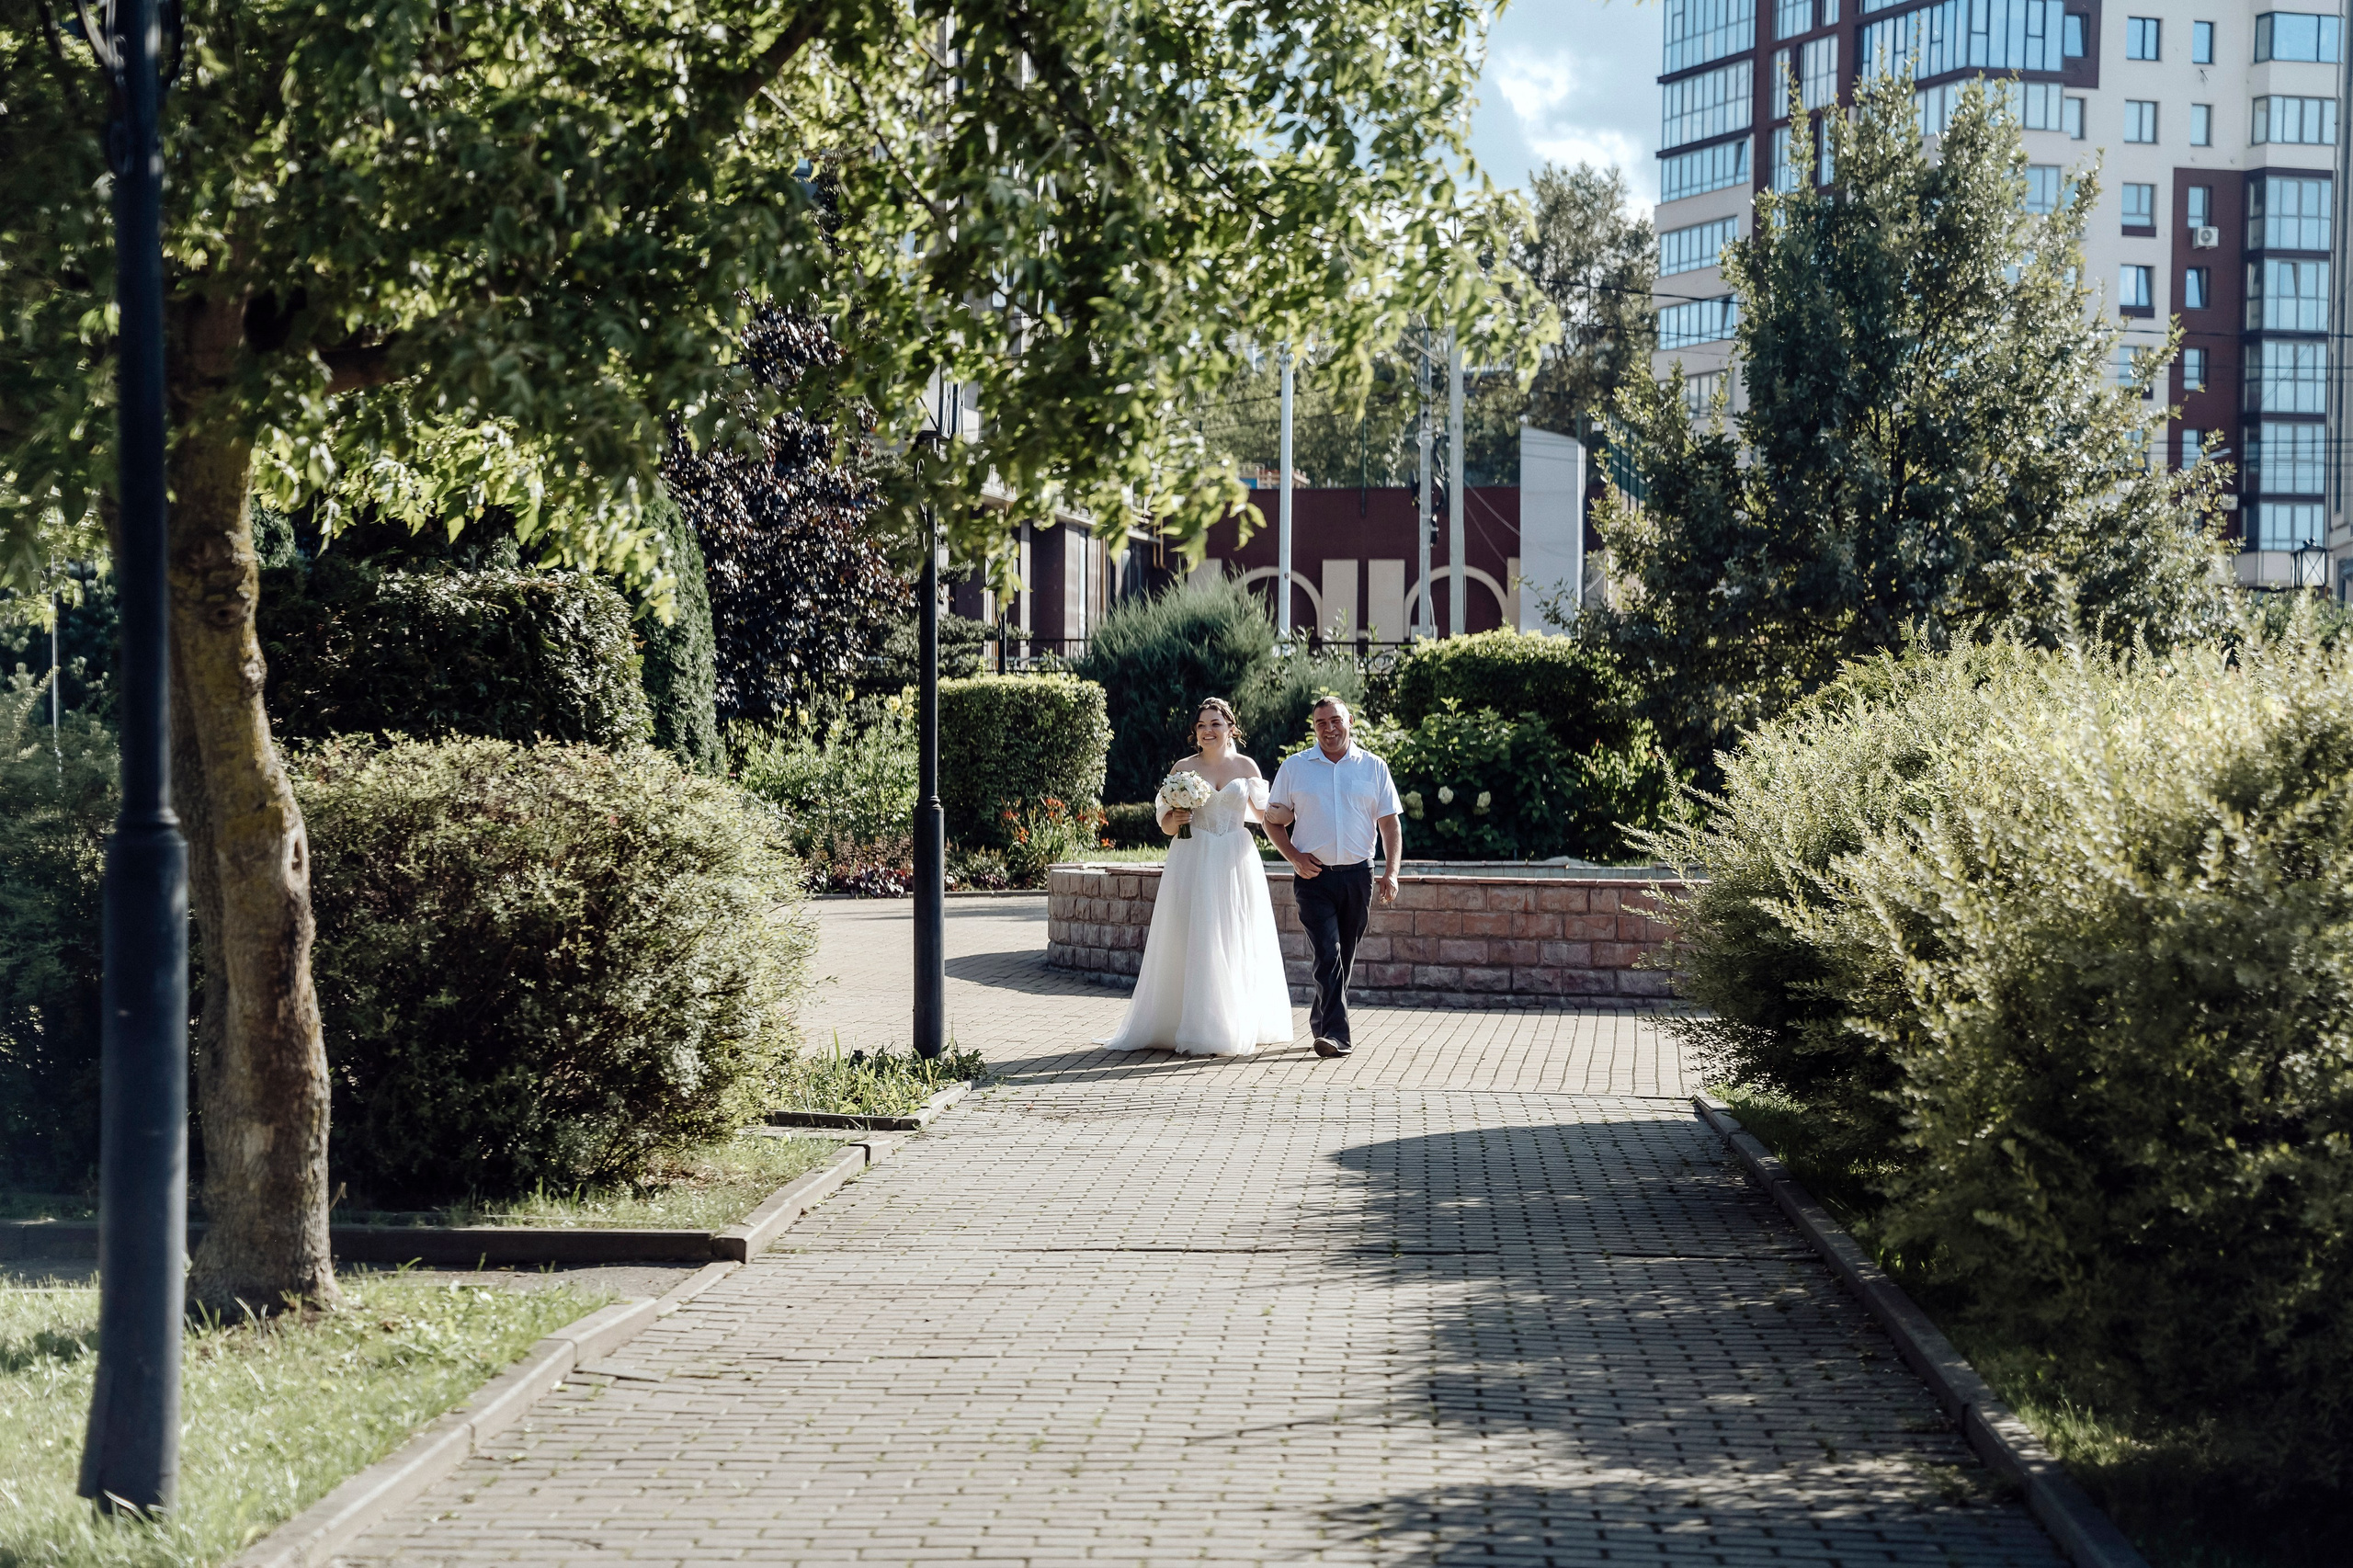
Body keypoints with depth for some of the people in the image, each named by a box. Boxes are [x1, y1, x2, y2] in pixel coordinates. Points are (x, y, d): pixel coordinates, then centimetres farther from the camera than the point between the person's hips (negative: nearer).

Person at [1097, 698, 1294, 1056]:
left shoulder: (1247, 767, 8)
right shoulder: (1184, 768, 5)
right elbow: (1165, 824, 6)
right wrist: (1175, 820, -15)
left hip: (1237, 864, 1)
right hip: (1193, 862, -1)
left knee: (1236, 944, 1)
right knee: (1195, 943, -6)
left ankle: (1235, 1028, 9)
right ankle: (1196, 1030, -4)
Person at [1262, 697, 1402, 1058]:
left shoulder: (1373, 768, 7)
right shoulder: (1294, 767, 6)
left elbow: (1389, 823, 7)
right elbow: (1273, 821, 9)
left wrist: (1391, 872, -4)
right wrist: (1294, 857, -6)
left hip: (1358, 876, 2)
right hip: (1315, 877, -2)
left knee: (1344, 958, 10)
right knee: (1329, 954, -15)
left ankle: (1320, 1022, 27)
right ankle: (1336, 1034, -20)